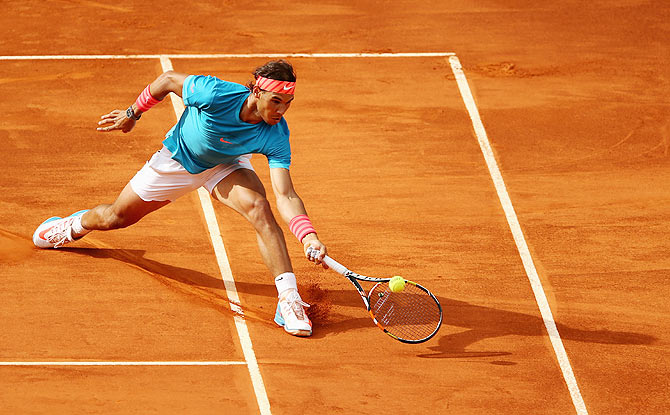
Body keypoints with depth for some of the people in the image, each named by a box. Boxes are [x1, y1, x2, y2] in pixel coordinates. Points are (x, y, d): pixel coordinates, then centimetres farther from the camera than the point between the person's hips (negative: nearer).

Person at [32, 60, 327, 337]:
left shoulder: (275, 136, -34)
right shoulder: (215, 93, -39)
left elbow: (286, 196, -39)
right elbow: (168, 80, -19)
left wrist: (309, 236, -55)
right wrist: (132, 114, -5)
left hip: (225, 167, 0)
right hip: (178, 159, 0)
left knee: (259, 208, -32)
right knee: (115, 217, 17)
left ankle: (288, 299, -30)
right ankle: (75, 225, 53)